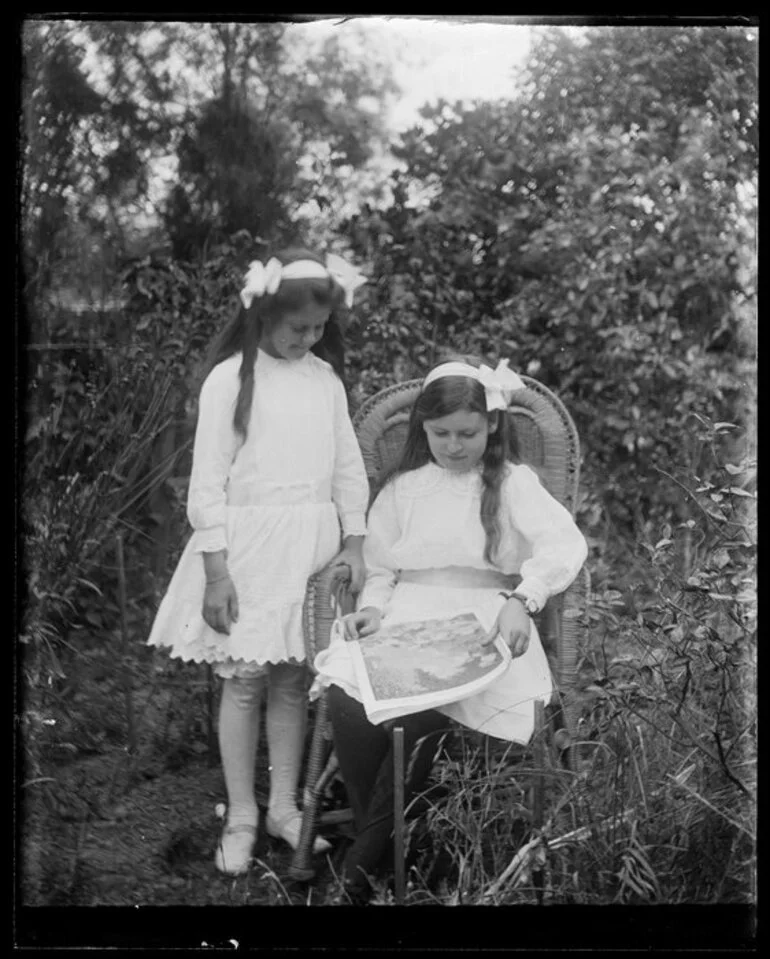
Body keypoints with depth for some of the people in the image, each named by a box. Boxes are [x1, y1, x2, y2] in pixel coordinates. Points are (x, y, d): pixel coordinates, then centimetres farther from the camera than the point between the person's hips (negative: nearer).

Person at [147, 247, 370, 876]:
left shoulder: (326, 378, 6)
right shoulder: (230, 379, -7)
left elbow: (348, 468, 10)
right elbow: (208, 480, -8)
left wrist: (355, 544, 2)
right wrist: (215, 570, -12)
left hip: (313, 543, 4)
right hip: (247, 544, -3)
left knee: (294, 677, 8)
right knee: (244, 678, 2)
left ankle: (284, 806, 20)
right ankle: (241, 815, 12)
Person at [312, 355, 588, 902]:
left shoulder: (512, 482, 5)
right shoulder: (404, 488, 17)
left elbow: (565, 543, -11)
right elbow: (380, 568, 23)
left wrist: (523, 599, -28)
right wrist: (373, 607, -1)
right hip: (406, 614, 4)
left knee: (425, 708, -33)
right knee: (345, 693, -27)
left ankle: (367, 858, -15)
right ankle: (377, 837, -11)